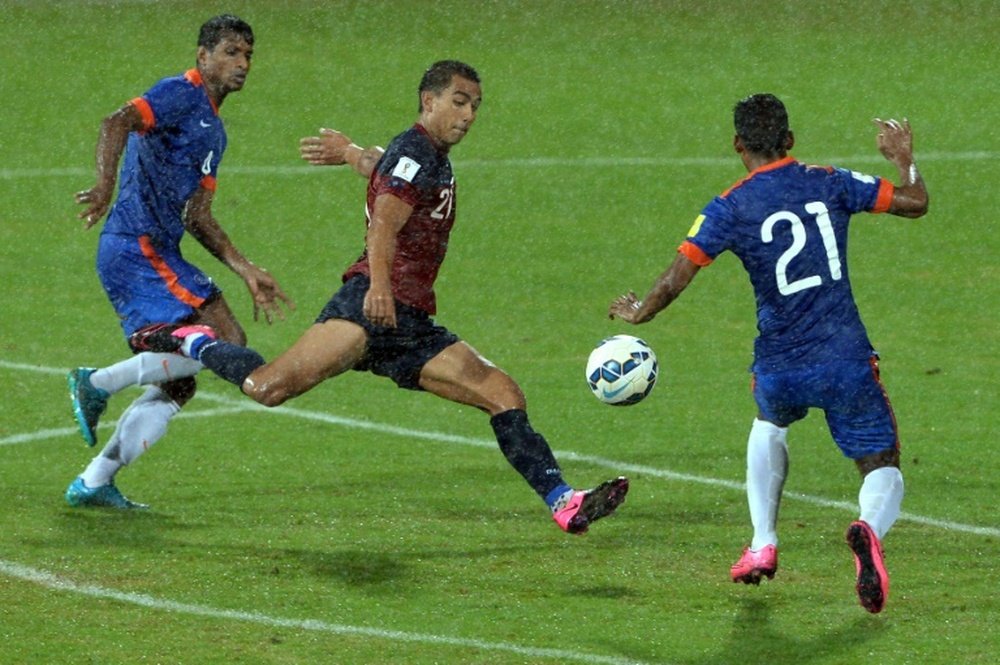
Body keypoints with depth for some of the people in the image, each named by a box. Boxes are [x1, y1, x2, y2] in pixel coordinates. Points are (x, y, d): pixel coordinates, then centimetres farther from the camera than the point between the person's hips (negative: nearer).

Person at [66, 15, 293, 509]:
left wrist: (247, 273, 21)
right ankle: (99, 383, -13)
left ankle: (95, 482, 8)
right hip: (136, 247, -10)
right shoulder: (182, 94, -5)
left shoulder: (213, 131, 24)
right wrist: (105, 184, -40)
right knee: (225, 338, -17)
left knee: (176, 385, 8)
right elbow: (117, 123, -23)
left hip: (157, 254, 10)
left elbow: (197, 218, 27)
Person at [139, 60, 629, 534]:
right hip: (370, 307, -10)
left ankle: (562, 503, -4)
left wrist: (351, 152, 68)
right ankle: (195, 344, 4)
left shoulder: (434, 159, 23)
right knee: (269, 387, -23)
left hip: (413, 327, 10)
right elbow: (384, 226, -24)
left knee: (506, 396, -2)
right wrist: (379, 285, -41)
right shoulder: (415, 153, -7)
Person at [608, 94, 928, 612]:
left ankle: (763, 545, 26)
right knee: (882, 468, 9)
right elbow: (915, 203, 10)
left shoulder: (729, 209, -3)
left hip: (780, 369, 1)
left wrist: (638, 313, 11)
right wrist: (904, 159, 30)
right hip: (847, 362, 0)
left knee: (769, 425, 36)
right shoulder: (829, 184, 3)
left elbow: (675, 280, -9)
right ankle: (869, 529, -28)